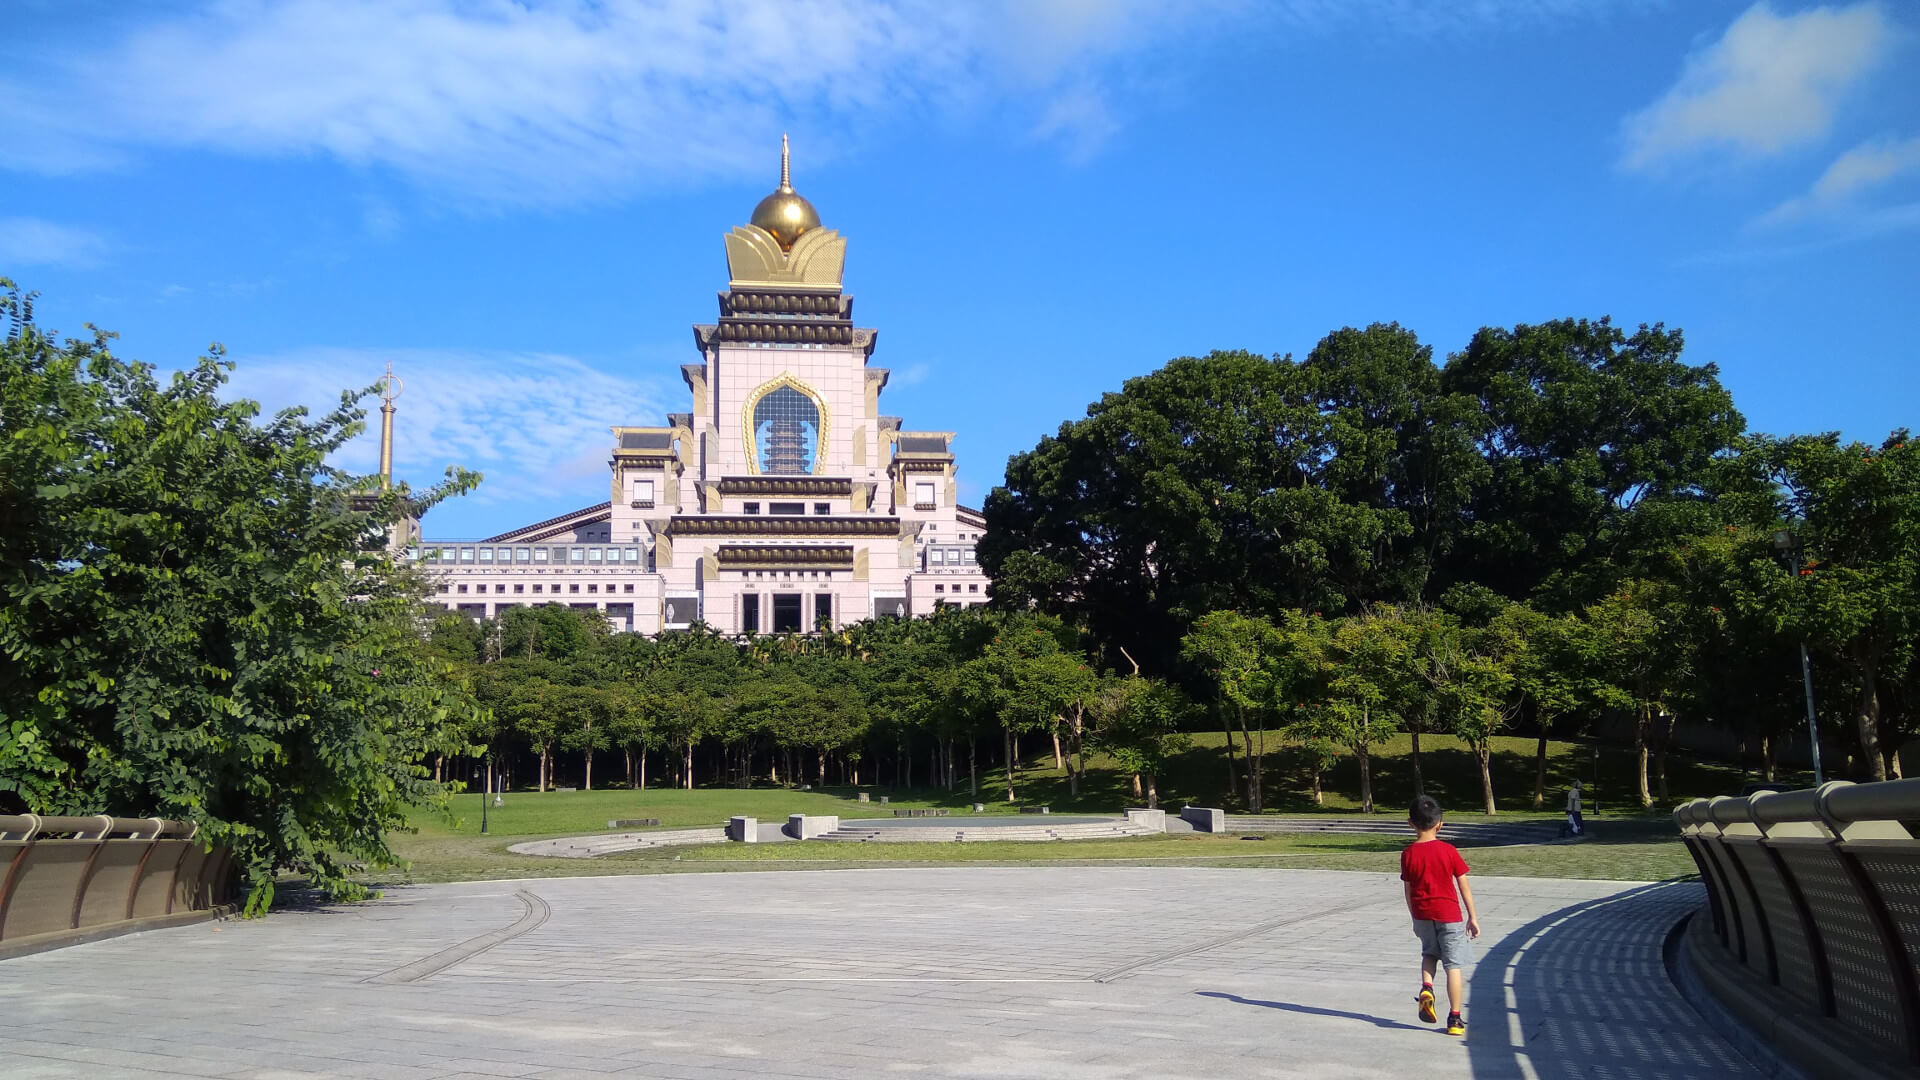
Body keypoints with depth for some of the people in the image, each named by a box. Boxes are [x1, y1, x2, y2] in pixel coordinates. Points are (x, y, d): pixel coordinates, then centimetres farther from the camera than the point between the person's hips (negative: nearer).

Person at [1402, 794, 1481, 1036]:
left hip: (1423, 915, 2)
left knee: (1429, 952, 26)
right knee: (1454, 965, 4)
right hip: (1449, 914, -2)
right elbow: (1464, 886, -3)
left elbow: (1408, 890, 3)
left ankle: (1426, 987, 1)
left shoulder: (1408, 854, -3)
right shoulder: (1448, 851, -7)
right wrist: (1472, 917, 6)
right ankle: (1454, 1019, 5)